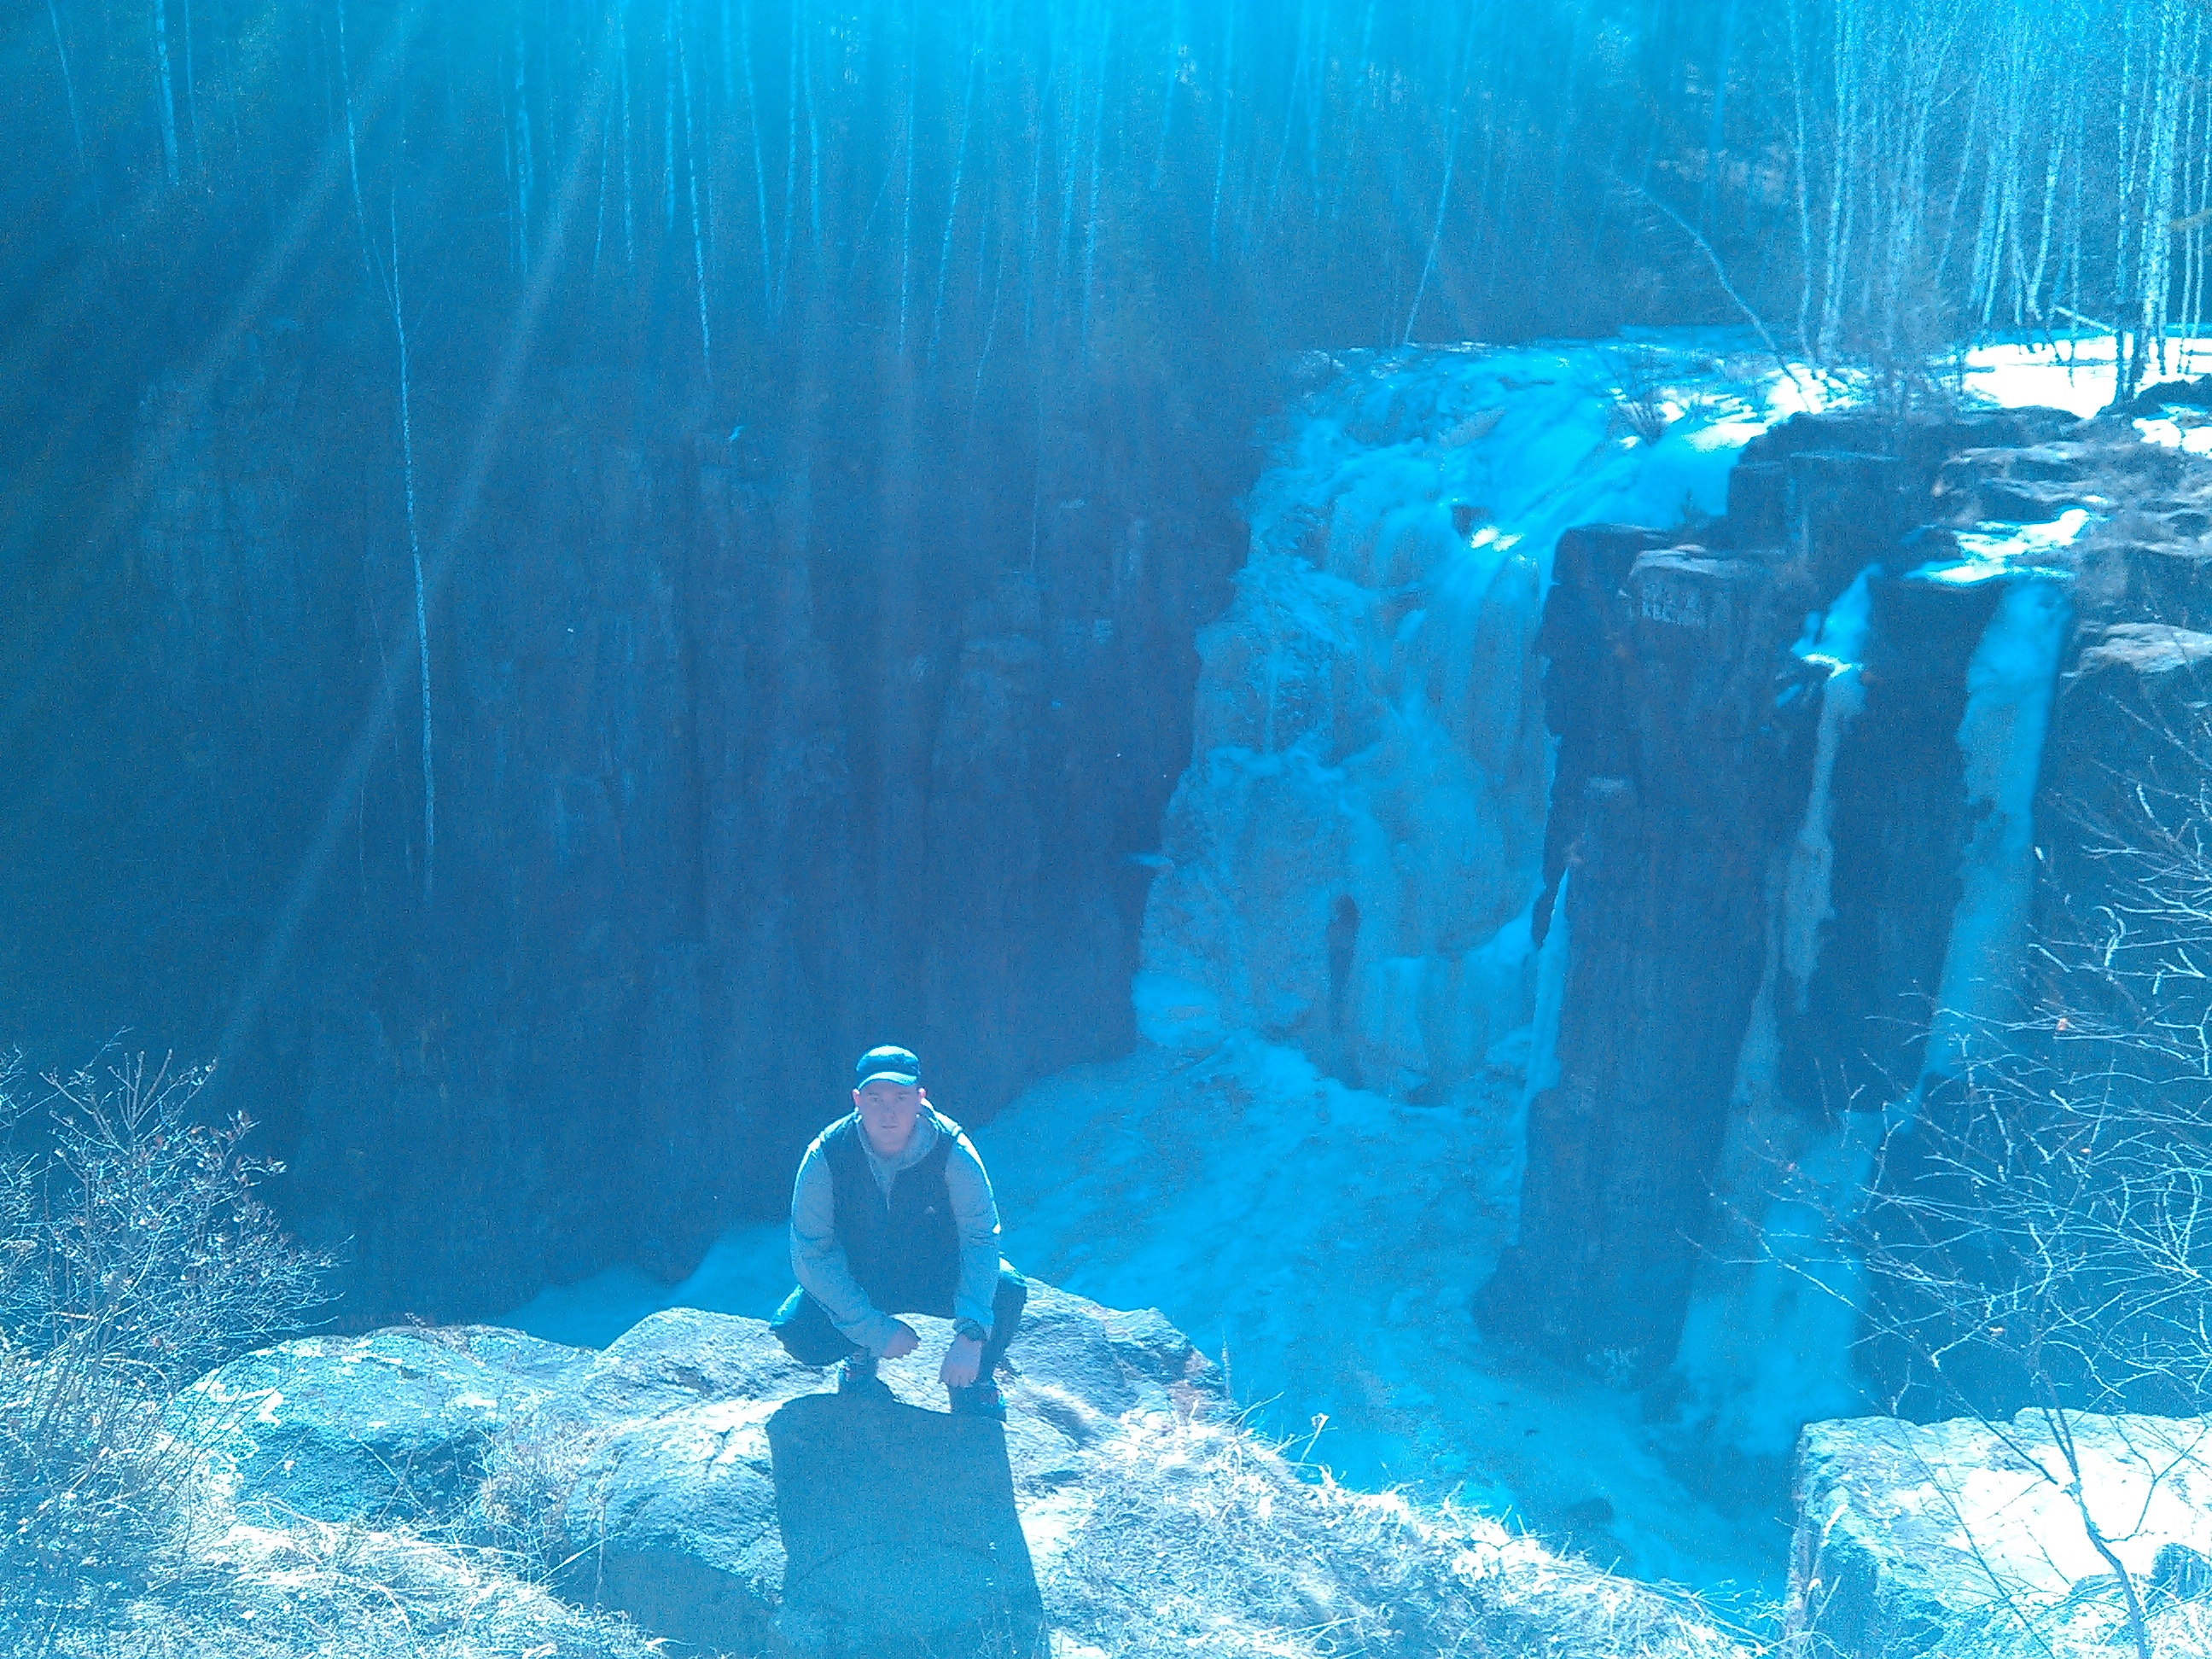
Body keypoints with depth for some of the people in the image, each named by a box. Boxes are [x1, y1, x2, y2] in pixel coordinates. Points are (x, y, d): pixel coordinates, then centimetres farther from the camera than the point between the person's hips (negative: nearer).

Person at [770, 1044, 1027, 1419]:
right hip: (856, 1282, 1)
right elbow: (811, 1252, -19)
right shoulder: (826, 1156, -22)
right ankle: (860, 1357, 12)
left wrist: (971, 1335, -38)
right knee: (797, 1333, -26)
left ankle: (974, 1379, 5)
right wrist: (874, 1330, -27)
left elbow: (981, 1237, -24)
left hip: (938, 1273, 0)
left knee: (1007, 1291, -28)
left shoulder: (951, 1151, -23)